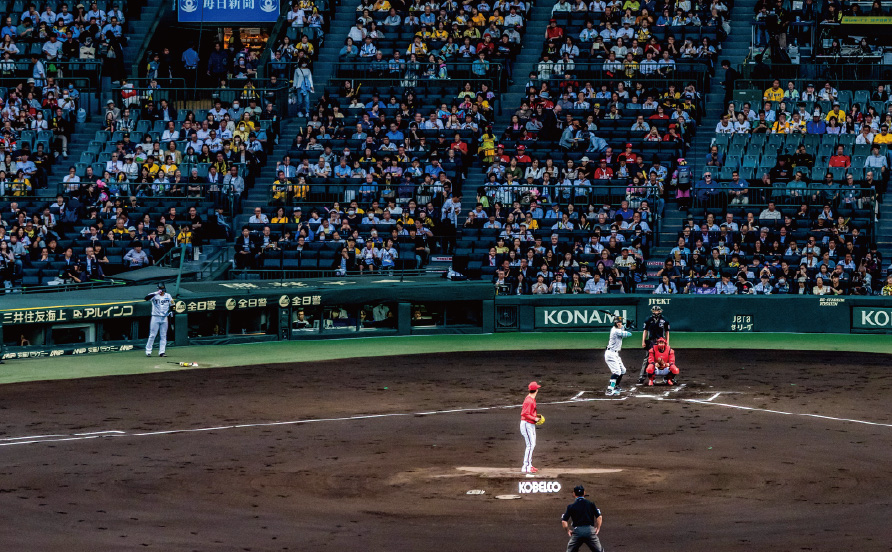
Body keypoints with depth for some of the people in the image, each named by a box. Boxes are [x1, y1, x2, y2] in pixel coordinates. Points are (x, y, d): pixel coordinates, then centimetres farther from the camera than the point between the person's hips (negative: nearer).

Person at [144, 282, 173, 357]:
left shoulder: (168, 296, 6)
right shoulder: (154, 296, -7)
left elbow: (172, 304, 17)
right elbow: (146, 298, -25)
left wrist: (171, 311, -2)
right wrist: (156, 293, -34)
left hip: (164, 318, 4)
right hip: (155, 317, -4)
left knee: (163, 336, 3)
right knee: (152, 335, -4)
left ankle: (162, 352, 6)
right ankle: (148, 351, 2)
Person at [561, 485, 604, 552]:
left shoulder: (571, 506, 7)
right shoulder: (591, 504, 8)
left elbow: (564, 521, 1)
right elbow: (599, 516, 2)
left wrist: (568, 530, 16)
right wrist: (598, 528, 14)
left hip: (577, 531, 0)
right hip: (590, 530, 0)